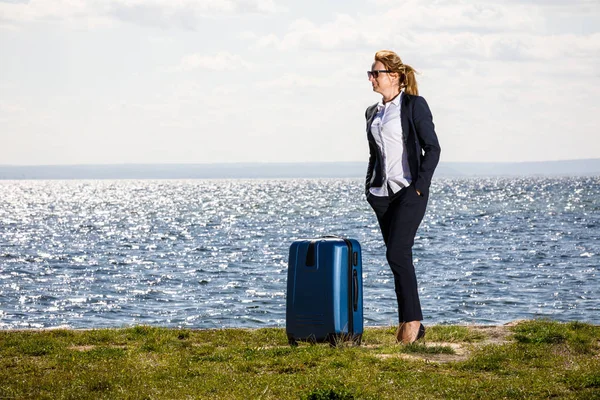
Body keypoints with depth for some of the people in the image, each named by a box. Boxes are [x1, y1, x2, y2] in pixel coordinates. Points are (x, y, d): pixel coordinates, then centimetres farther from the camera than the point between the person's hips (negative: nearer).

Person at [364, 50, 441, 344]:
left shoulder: (414, 105, -5)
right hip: (382, 193, 7)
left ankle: (412, 318, -5)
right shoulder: (372, 112, 15)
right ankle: (411, 323, 12)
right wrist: (370, 186, 13)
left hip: (409, 191, -7)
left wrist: (420, 185, -14)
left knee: (397, 254, -16)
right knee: (398, 258, 7)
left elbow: (432, 148, -8)